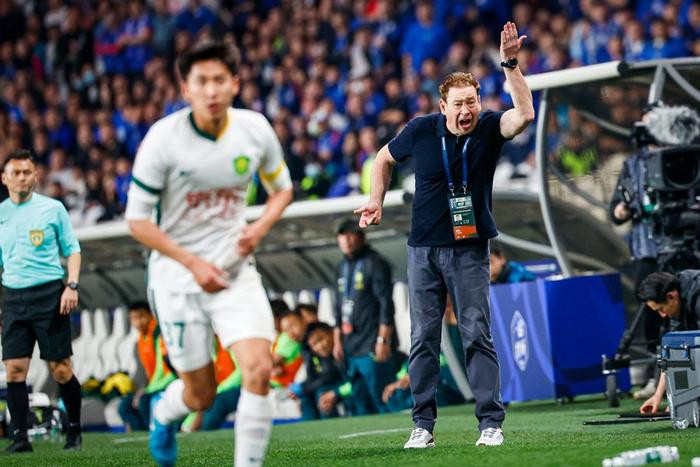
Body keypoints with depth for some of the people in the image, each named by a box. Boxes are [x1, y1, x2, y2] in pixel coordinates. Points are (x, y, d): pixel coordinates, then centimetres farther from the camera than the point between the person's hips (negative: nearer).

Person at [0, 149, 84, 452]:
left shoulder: (52, 208, 3)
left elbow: (72, 249, 6)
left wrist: (72, 285, -8)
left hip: (49, 294, -3)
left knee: (60, 368, -3)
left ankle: (75, 431, 11)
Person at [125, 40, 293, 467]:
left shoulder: (255, 129, -5)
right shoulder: (163, 139, -15)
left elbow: (282, 187, 14)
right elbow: (137, 220, -10)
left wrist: (260, 228, -7)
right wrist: (193, 263, -19)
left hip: (234, 269, 2)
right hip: (177, 275, -2)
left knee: (259, 371, -18)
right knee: (201, 395, 7)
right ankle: (164, 412, 44)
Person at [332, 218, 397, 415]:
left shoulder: (375, 263, -5)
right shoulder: (341, 268, 18)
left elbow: (386, 304, -11)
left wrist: (383, 340, -17)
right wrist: (337, 341, 17)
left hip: (372, 347, -8)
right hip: (351, 347, 8)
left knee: (380, 397, -10)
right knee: (361, 403, 7)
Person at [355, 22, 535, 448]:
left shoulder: (489, 128, -8)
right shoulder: (420, 131, -5)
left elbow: (525, 113, -29)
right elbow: (385, 159, 14)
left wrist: (510, 65, -37)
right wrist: (377, 201, 5)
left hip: (470, 249, -2)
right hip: (424, 248, 2)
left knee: (478, 335, -5)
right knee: (423, 338, 5)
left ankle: (491, 424, -3)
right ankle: (423, 425, 11)